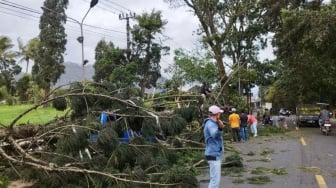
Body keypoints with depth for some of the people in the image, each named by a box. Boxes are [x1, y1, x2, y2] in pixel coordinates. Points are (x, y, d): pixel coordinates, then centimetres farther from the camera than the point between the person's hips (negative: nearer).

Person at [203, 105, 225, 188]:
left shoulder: (212, 123, 13)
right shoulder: (210, 124, -18)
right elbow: (215, 134, -41)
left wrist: (220, 126, 48)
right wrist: (220, 128, -60)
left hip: (215, 154, 11)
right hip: (214, 155, -11)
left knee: (215, 178, 19)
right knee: (215, 179, -10)